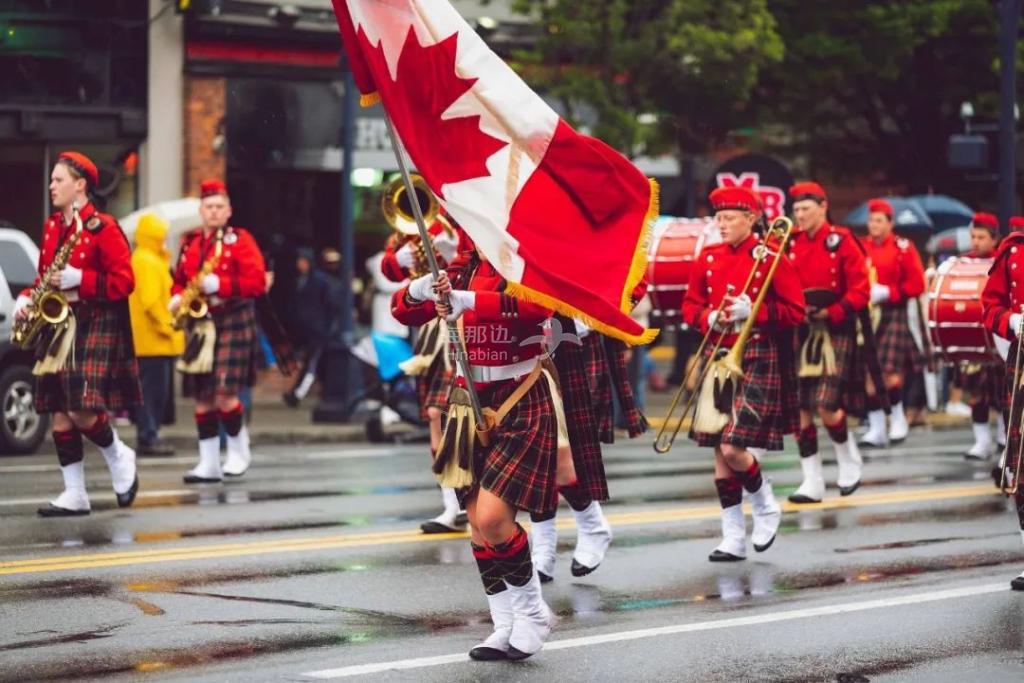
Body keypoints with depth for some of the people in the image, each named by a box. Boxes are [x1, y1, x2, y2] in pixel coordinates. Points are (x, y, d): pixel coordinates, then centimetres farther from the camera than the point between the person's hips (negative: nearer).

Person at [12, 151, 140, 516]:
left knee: (81, 411, -15)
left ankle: (119, 457, 14)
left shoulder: (102, 227, -8)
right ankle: (74, 495, 6)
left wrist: (78, 279, -19)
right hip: (58, 323, 7)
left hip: (96, 326, -7)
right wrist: (27, 299, 2)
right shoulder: (51, 226, 13)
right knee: (60, 414, 2)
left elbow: (123, 282, -11)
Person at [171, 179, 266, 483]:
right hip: (199, 325, 5)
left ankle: (239, 450, 8)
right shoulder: (191, 244, 14)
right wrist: (177, 298, 1)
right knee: (202, 398, 4)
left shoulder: (240, 240, -1)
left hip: (232, 323, -5)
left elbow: (257, 281, -11)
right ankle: (209, 463, 9)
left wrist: (217, 284, -20)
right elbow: (180, 280, 24)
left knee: (224, 393, -13)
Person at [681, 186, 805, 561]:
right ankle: (733, 539, 10)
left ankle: (766, 508, 15)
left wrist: (752, 311, -18)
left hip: (757, 359, -5)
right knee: (719, 451, 3)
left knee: (733, 449, -13)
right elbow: (691, 305, 15)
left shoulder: (771, 257, -6)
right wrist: (709, 318, -6)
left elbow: (795, 312, -6)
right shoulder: (708, 259, 8)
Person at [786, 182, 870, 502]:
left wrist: (830, 313, -17)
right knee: (800, 409, 1)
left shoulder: (842, 242, -4)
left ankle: (849, 461, 16)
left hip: (834, 332, -4)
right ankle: (812, 482, 9)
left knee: (827, 407, -12)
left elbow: (860, 291, -6)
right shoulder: (790, 243, 6)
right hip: (799, 332, 4)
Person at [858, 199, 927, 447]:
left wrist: (886, 292, -14)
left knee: (890, 371, -11)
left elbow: (916, 285, -4)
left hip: (893, 314, -3)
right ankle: (876, 428, 5)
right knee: (867, 373, -1)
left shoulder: (903, 248, 0)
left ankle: (898, 417, 11)